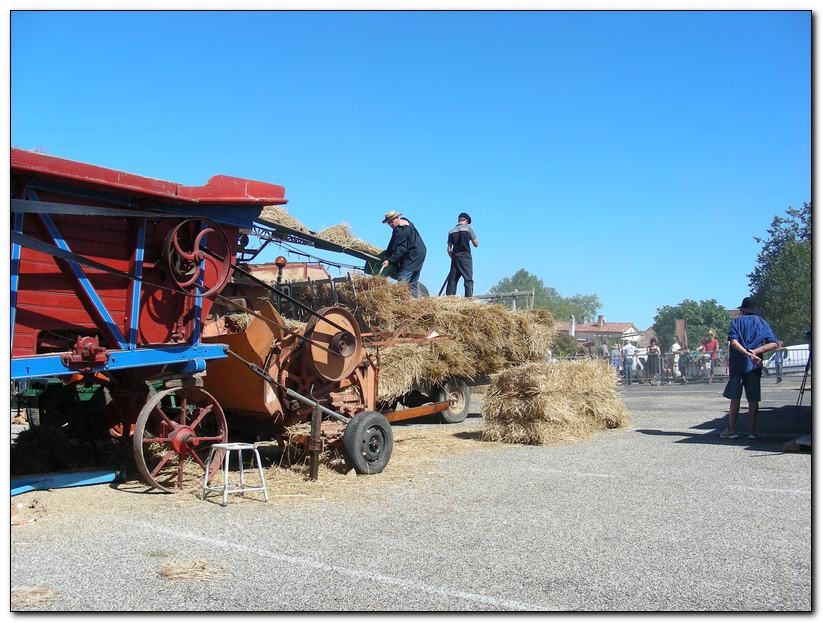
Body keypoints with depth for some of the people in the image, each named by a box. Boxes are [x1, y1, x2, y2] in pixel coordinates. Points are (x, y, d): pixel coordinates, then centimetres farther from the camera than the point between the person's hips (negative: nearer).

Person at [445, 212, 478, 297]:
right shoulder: (468, 228, 1)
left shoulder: (451, 231, 12)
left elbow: (448, 249, 8)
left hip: (455, 256, 4)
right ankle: (469, 297, -18)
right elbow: (476, 244, 2)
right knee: (468, 279, -7)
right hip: (465, 256, -4)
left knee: (452, 279, 5)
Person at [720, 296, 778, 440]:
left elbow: (733, 342, -14)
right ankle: (752, 431, 5)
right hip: (755, 366, 2)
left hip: (737, 364, -2)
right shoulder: (762, 323, 9)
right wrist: (755, 352, -8)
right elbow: (773, 343, -1)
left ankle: (731, 430, 3)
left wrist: (749, 354, -18)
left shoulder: (737, 321, 2)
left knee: (734, 397, 3)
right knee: (753, 399, 5)